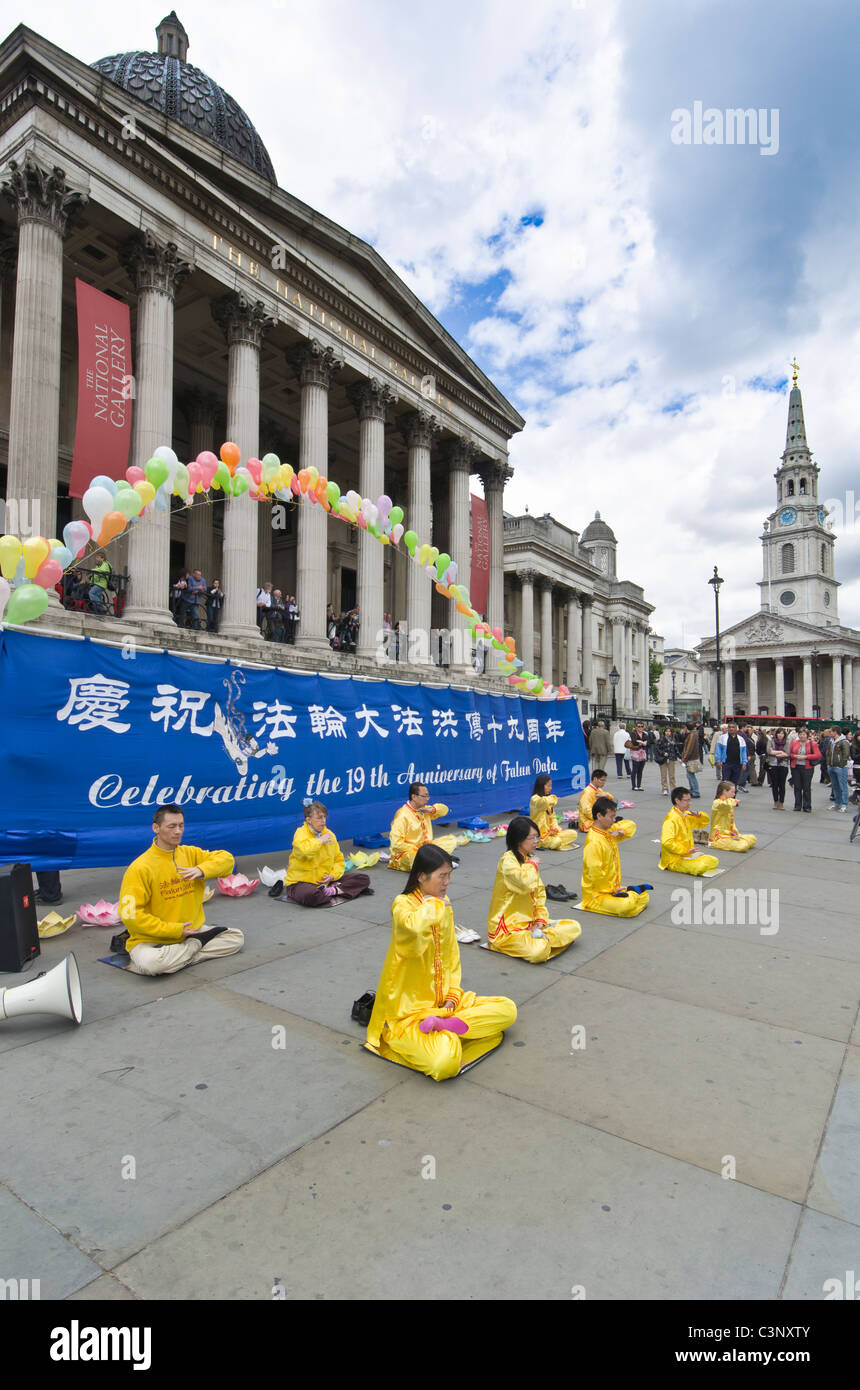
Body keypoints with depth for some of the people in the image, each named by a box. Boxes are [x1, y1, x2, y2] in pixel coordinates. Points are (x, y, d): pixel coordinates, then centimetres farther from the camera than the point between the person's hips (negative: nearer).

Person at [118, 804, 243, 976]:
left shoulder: (190, 853, 2)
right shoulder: (140, 868, -16)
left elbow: (226, 859, 3)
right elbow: (130, 914, -20)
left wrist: (202, 870, -18)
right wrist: (174, 930, -20)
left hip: (190, 931, 6)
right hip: (152, 940, -5)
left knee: (237, 937, -1)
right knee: (150, 963, -37)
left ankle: (175, 959, -8)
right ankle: (197, 944, -9)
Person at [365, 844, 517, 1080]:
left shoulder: (443, 904, 7)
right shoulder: (403, 903, -15)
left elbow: (452, 956, 13)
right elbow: (413, 928, -42)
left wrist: (453, 996, -2)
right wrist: (432, 904, -23)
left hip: (444, 1001, 8)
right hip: (409, 1010, -8)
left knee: (507, 1009, -5)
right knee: (446, 1063, -32)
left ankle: (442, 1025, -13)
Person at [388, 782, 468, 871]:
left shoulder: (424, 810, 7)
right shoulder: (402, 816, -19)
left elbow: (444, 809, 16)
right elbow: (396, 843, -24)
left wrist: (432, 809, -4)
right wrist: (416, 850, -22)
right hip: (406, 852, -8)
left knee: (451, 840, 4)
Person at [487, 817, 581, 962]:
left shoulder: (529, 860, 11)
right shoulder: (508, 859, -16)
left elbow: (539, 892, 14)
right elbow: (526, 883, -34)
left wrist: (541, 919, -1)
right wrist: (532, 865, -14)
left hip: (530, 923, 8)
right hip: (507, 928, -8)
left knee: (575, 928, -1)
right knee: (539, 952, -33)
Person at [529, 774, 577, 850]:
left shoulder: (549, 800, 17)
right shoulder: (534, 799, -11)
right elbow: (544, 802, -35)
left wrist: (555, 827, -2)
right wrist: (553, 798, -12)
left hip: (550, 832, 9)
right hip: (539, 834, -9)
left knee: (573, 834, -6)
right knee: (556, 842, -33)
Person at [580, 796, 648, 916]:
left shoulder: (609, 830, 4)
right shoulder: (594, 842, -25)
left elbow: (630, 824, 18)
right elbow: (595, 875, -26)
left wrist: (621, 831, -5)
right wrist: (612, 889, -16)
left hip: (612, 887, 9)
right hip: (597, 895, -9)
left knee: (644, 897, 11)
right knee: (627, 906, -30)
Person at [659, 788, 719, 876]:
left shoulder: (686, 815, 9)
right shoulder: (671, 819, -20)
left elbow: (704, 822, 21)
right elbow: (667, 842, -29)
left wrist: (699, 815, -2)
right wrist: (686, 851, -24)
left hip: (687, 855, 9)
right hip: (675, 860, -9)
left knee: (714, 861, 5)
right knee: (701, 867, -28)